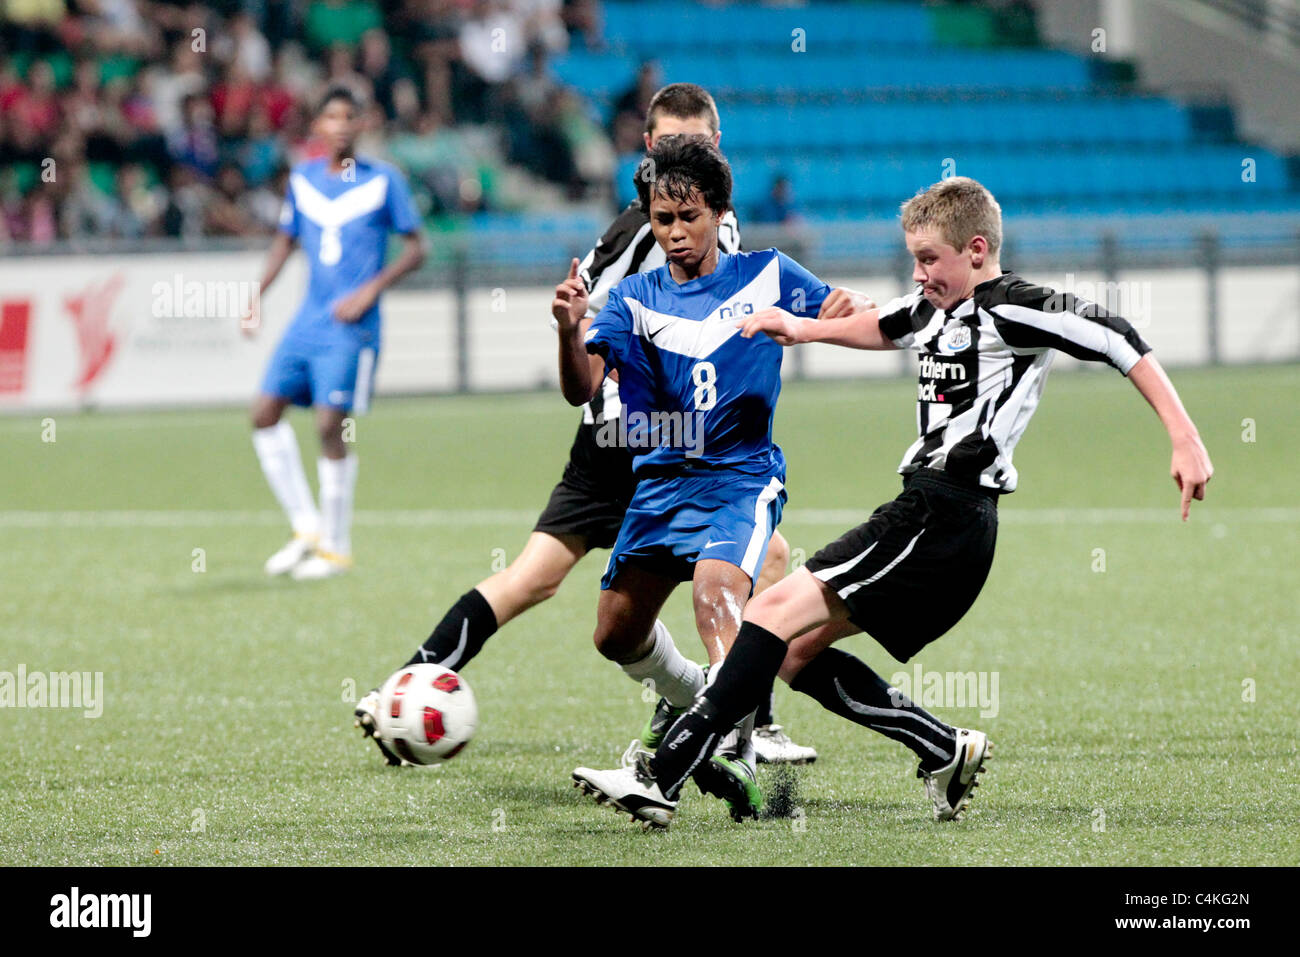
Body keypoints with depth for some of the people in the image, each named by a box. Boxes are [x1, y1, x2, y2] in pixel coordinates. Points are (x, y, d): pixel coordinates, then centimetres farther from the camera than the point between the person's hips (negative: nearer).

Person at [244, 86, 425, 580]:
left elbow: (415, 248, -2)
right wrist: (258, 295, 11)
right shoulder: (302, 180, 10)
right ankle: (306, 527, 10)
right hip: (308, 318, 6)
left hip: (351, 327, -6)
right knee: (265, 413, -1)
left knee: (329, 426, -11)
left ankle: (336, 548, 1)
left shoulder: (383, 181, -4)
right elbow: (286, 239, 22)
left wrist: (371, 289, -14)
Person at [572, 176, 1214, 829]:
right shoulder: (934, 309, 18)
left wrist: (1184, 439, -18)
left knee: (777, 610, -16)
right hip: (924, 512, 10)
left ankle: (660, 779, -22)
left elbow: (1117, 340, -12)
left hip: (943, 519, -10)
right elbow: (883, 328, 40)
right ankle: (949, 754, 10)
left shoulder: (1014, 311, -8)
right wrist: (803, 330, 27)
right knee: (796, 652, 10)